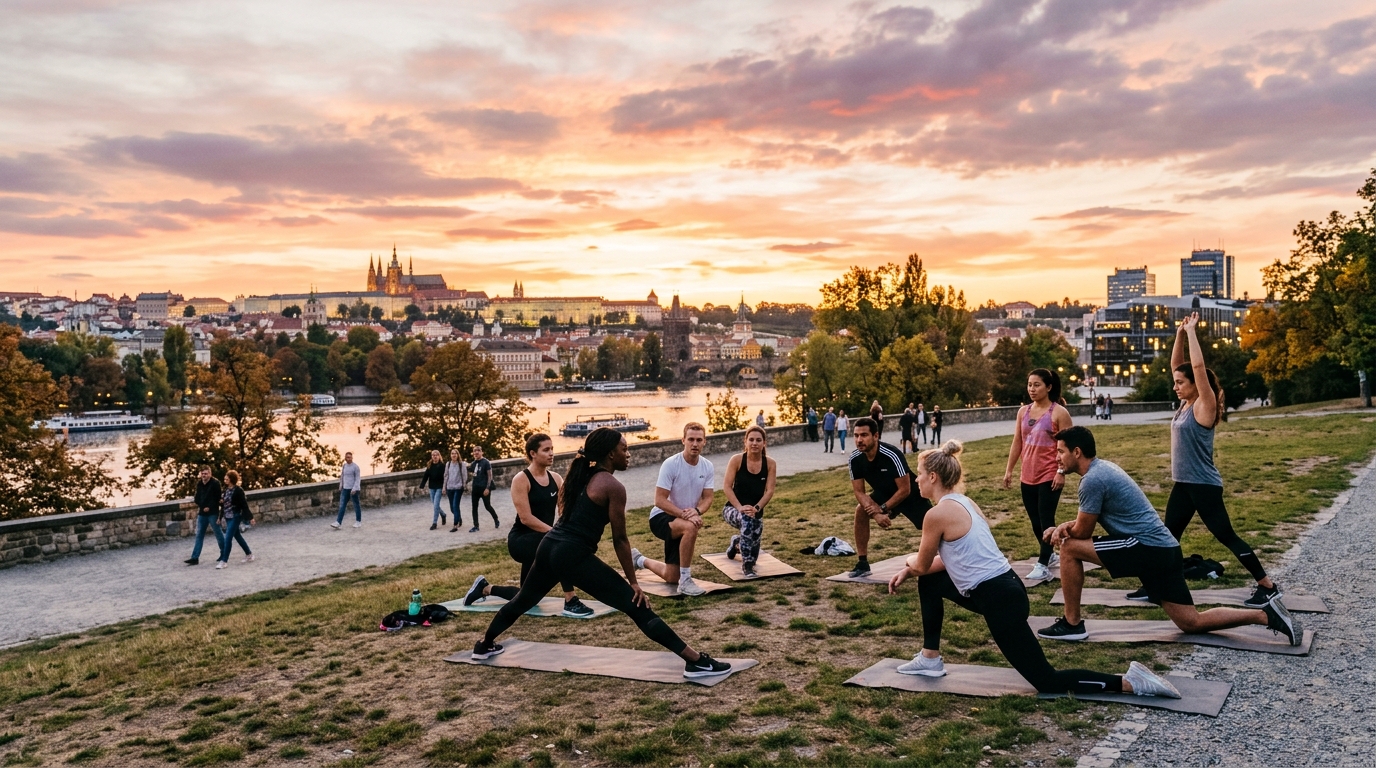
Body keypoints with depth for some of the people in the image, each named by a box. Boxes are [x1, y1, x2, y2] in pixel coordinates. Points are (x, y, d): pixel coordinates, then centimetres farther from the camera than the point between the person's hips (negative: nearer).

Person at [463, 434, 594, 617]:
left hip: (541, 541, 8)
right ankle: (570, 603, -28)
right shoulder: (521, 480, -14)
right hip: (521, 540, -7)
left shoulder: (556, 478, 4)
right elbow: (526, 518, -22)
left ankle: (485, 588, 41)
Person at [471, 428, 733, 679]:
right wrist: (633, 581, -1)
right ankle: (696, 662, -12)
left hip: (549, 546, 8)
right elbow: (619, 539, -7)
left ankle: (484, 645, 52)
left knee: (523, 600, 32)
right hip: (573, 555, -8)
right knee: (637, 607, -9)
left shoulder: (581, 477, 17)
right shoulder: (613, 486, -8)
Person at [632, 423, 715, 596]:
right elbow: (660, 500, -22)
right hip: (661, 517, -6)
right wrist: (685, 514, -33)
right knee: (690, 527, -40)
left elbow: (708, 498, -3)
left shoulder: (707, 467, -4)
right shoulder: (671, 464, -20)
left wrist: (697, 511, -26)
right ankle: (685, 581, -27)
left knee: (671, 578, 12)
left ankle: (639, 559, 42)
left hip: (681, 523, 6)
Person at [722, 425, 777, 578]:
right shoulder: (737, 460, -11)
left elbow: (769, 491, -9)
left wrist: (756, 508, -24)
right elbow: (727, 487, -13)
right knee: (746, 519, -39)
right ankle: (746, 567, -29)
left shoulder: (770, 463, -5)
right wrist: (740, 507, -27)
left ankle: (737, 543, 44)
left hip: (756, 512, 4)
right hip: (733, 509, -4)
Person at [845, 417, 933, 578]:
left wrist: (883, 508, -24)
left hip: (910, 495, -5)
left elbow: (905, 490, -29)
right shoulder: (855, 458, -19)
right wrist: (876, 515, -25)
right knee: (860, 511, -13)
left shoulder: (892, 455, -36)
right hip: (884, 493, 5)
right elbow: (859, 491, -13)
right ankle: (863, 564, -3)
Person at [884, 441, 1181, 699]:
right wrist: (908, 570, 24)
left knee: (1048, 682, 0)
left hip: (1000, 601, -10)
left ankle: (1130, 682, -5)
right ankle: (931, 659, 29)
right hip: (1004, 588, 10)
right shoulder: (962, 501, 13)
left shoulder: (938, 514, -16)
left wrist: (909, 560, 21)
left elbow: (922, 566, -1)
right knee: (929, 583, 23)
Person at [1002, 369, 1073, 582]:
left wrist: (1061, 472, -18)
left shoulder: (1059, 412, -9)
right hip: (1027, 477, 6)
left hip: (1049, 477, -6)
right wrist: (1009, 470, 10)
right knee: (1035, 521, 14)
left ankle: (1043, 566, -4)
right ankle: (1049, 555, 32)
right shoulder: (1023, 411, 9)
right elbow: (1017, 443, 12)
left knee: (1046, 520, -6)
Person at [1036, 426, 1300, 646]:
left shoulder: (1092, 480, -16)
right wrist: (1065, 527, 4)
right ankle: (1267, 614, 8)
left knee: (1069, 547, -9)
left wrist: (1058, 530, 10)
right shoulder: (1101, 468, 15)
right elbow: (1088, 520, 23)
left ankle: (1072, 624, -2)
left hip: (1146, 548, -10)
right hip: (1161, 549, 10)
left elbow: (1083, 532, -9)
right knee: (1193, 622, 12)